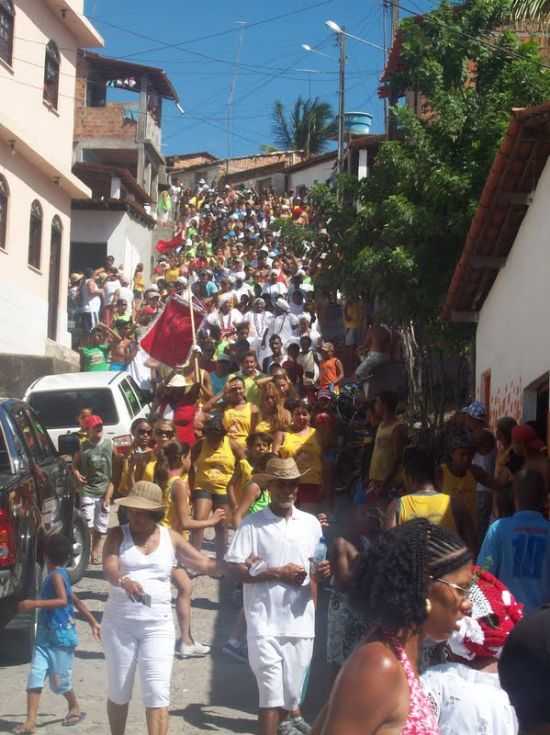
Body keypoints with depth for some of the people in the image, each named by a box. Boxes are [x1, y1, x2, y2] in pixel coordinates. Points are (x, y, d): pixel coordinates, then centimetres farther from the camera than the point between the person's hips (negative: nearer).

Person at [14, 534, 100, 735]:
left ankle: (75, 708, 28)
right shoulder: (61, 575, 12)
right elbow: (77, 601, 19)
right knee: (35, 677, -3)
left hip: (61, 637, -8)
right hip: (45, 636, 8)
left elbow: (63, 600, -29)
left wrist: (35, 604, -29)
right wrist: (93, 622, 25)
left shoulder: (56, 575, -14)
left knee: (59, 681, 4)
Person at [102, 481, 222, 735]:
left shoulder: (171, 537, 3)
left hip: (158, 625, 0)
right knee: (118, 693, 14)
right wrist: (123, 581, -40)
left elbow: (204, 564, 5)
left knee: (157, 694, -7)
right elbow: (109, 568, -18)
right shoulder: (117, 535, -1)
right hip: (119, 623, 0)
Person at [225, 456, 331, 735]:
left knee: (291, 695, 12)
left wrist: (320, 572, -6)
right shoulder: (252, 524, -5)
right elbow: (235, 569, -7)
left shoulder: (311, 523, 8)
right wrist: (277, 573, -13)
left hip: (300, 622, 4)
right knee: (272, 694, -5)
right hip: (265, 623, -4)